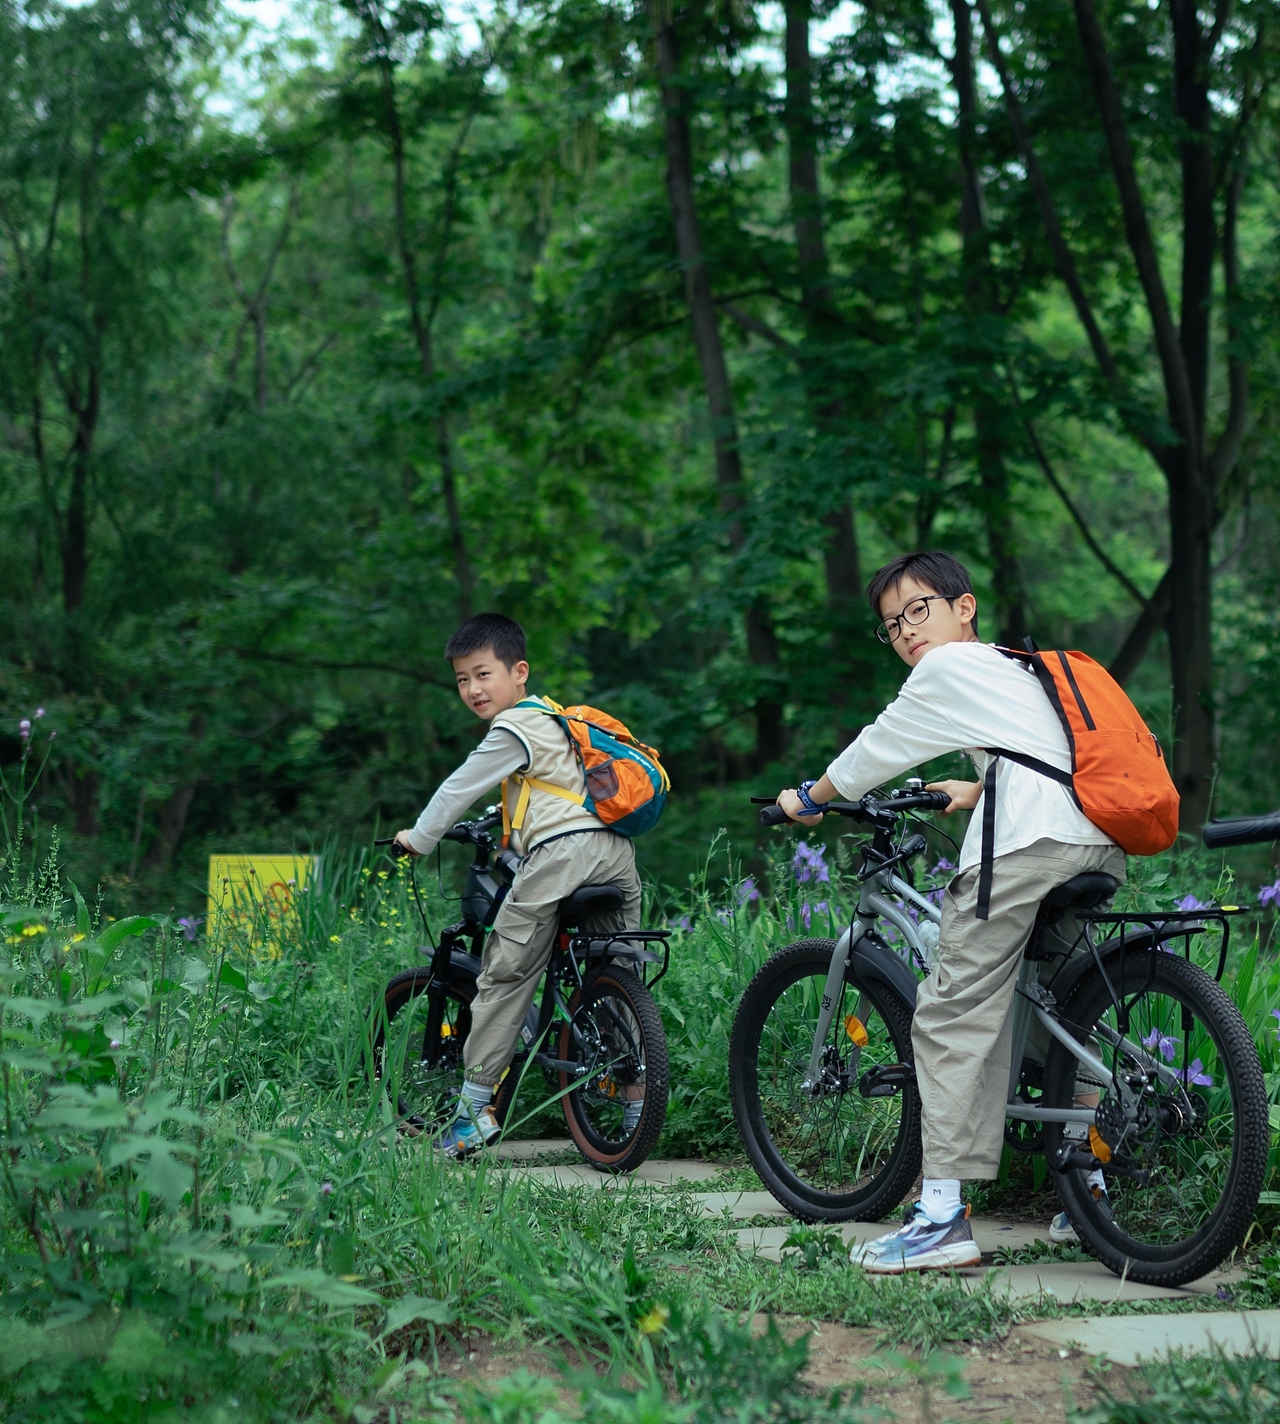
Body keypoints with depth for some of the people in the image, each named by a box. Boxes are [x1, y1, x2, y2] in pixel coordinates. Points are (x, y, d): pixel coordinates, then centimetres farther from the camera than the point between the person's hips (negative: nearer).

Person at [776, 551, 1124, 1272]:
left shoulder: (948, 667, 10)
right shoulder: (1017, 669, 33)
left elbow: (878, 749, 18)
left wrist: (807, 799, 34)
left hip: (1026, 844, -9)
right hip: (1102, 847, 9)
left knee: (952, 1019, -8)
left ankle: (943, 1218, -14)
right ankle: (1088, 1192, 23)